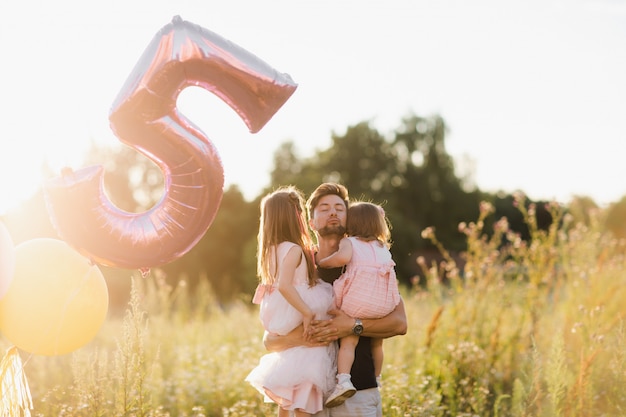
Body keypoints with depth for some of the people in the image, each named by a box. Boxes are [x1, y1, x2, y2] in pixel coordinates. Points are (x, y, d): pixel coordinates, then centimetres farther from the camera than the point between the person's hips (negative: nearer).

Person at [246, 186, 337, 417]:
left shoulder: (273, 250, 9)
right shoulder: (294, 250, -17)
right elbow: (284, 285, -31)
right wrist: (307, 312, -27)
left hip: (284, 330, 9)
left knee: (286, 398, 18)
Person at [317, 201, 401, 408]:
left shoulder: (349, 242, 8)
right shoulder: (383, 248, 24)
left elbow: (343, 257, -14)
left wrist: (321, 262, -1)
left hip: (357, 302, -4)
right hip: (383, 304, 4)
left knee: (348, 341, -3)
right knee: (376, 342, 22)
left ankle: (343, 380, -21)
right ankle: (376, 379, 35)